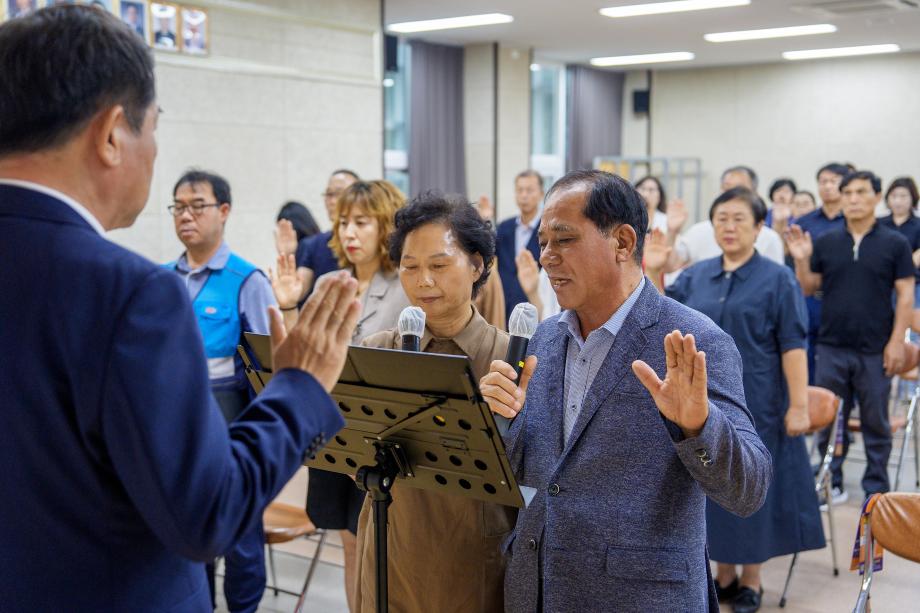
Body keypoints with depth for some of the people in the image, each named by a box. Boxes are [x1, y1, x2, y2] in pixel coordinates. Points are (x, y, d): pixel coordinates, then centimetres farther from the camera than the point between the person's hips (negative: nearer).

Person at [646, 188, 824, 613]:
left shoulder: (778, 279, -5)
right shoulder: (696, 276, 7)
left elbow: (793, 346, -8)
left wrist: (799, 405, -14)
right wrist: (652, 272, -3)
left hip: (754, 403, -4)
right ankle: (724, 574, 26)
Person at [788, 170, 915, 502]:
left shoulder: (895, 244, 0)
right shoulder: (826, 242, 5)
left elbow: (905, 295, -2)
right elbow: (809, 288, 7)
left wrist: (896, 341, -9)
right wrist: (802, 260, -11)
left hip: (875, 350, -2)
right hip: (831, 347, 2)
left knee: (875, 422, 8)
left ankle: (876, 488, 20)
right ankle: (831, 483, 21)